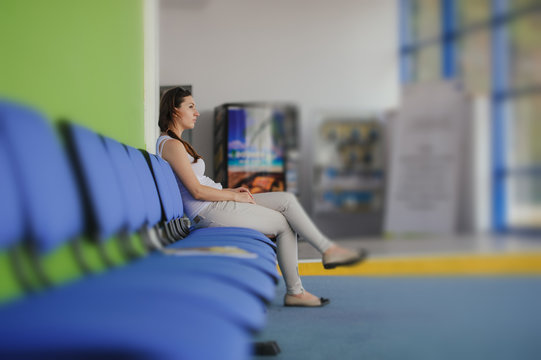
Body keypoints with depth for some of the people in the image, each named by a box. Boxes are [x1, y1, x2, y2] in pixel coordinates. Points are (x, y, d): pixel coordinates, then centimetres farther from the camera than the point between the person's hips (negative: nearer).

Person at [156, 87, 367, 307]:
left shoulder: (172, 143, 19)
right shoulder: (172, 145, -14)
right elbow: (197, 191, -19)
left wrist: (231, 191, 8)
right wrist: (235, 196, -9)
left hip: (213, 205, 10)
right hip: (209, 212, -10)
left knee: (286, 200, 1)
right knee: (284, 223, -7)